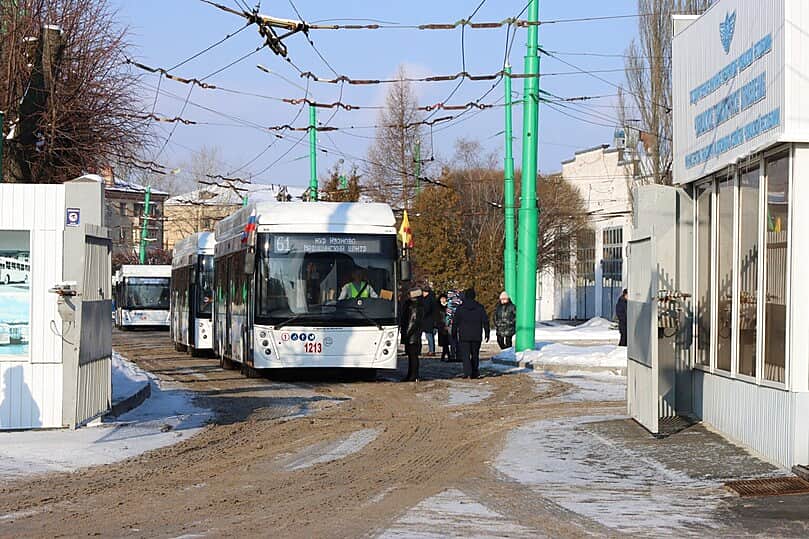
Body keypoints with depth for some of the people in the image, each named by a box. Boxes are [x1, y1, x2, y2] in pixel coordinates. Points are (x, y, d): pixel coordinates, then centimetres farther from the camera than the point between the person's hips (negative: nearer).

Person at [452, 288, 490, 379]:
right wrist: (486, 333, 8)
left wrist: (454, 334, 9)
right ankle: (474, 373, 12)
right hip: (476, 336, 2)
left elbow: (455, 322, 1)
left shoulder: (460, 308, 0)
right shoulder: (480, 307, 3)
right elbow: (485, 321, 3)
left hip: (464, 335, -2)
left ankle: (467, 372, -18)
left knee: (465, 355, -3)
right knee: (475, 354, 12)